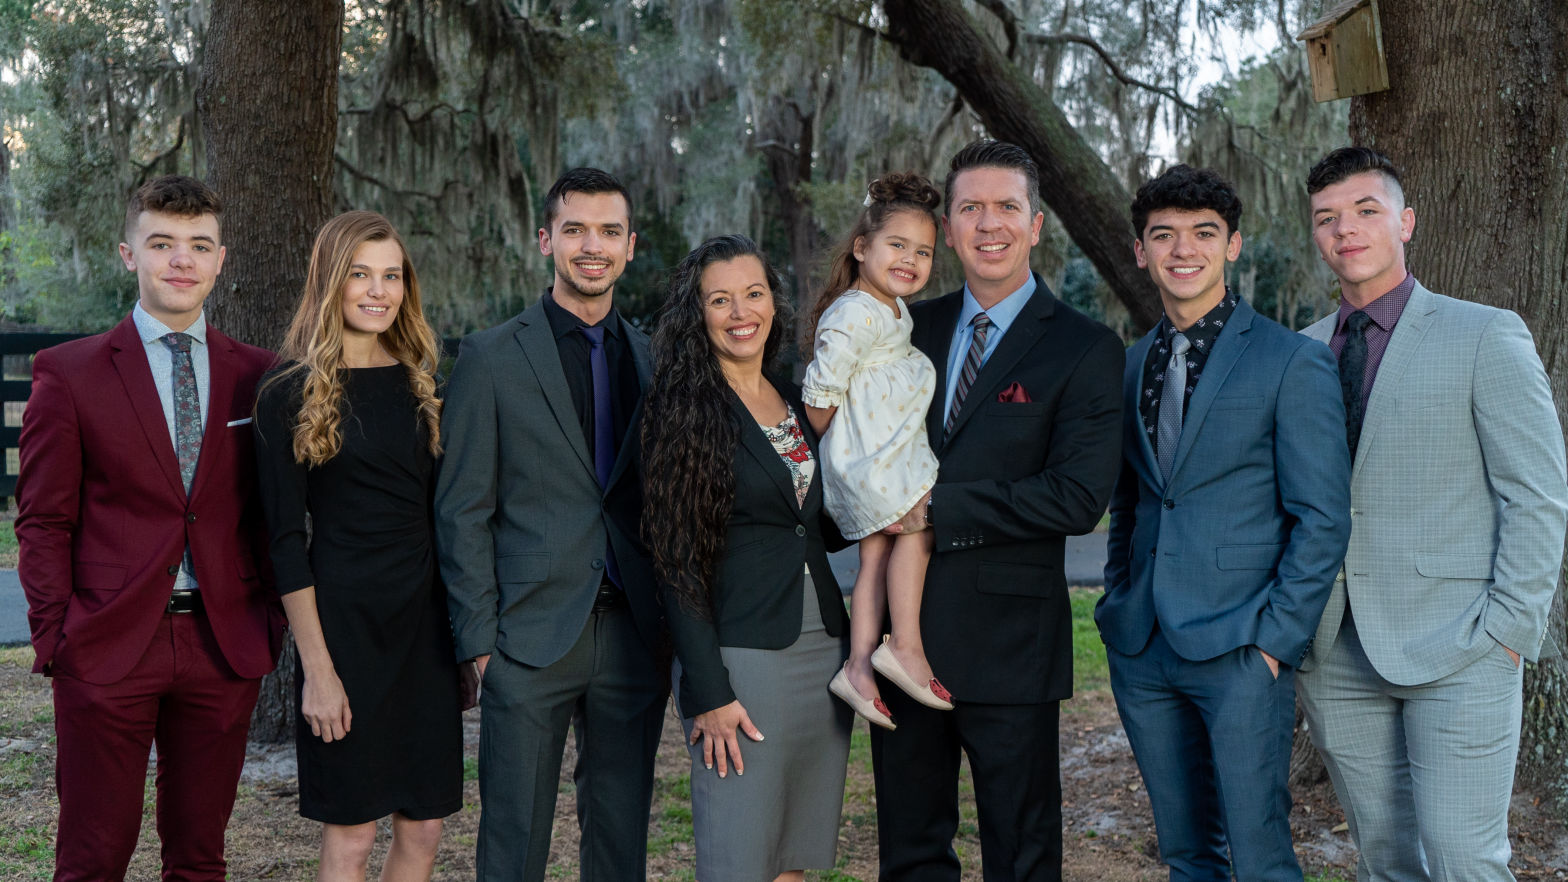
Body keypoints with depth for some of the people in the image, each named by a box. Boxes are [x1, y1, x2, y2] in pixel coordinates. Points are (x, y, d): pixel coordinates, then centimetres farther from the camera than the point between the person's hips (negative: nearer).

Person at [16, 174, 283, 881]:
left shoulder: (257, 374, 7)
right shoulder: (68, 372, 0)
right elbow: (42, 521, 0)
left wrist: (271, 616, 2)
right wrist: (55, 635, -7)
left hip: (225, 647, 2)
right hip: (108, 647, -2)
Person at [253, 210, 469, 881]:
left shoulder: (421, 384, 9)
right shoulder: (290, 395, -5)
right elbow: (286, 539, -8)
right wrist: (317, 668, -12)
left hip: (425, 623, 5)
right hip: (343, 621, -5)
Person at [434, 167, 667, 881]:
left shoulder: (654, 359, 10)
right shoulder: (491, 358, -1)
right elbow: (462, 512, -2)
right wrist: (479, 641, -8)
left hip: (634, 635, 3)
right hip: (531, 636, -3)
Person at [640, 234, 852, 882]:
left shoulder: (801, 404, 13)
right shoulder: (685, 409, -7)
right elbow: (677, 559, -11)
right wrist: (708, 691, -15)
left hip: (824, 650, 6)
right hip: (739, 653, -6)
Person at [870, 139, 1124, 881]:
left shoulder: (1084, 349, -6)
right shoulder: (911, 329, 9)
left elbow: (1078, 496, -16)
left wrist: (938, 510, -18)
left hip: (1007, 642, -4)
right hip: (900, 628, 5)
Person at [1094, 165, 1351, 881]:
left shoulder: (1293, 361, -5)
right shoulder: (1131, 365, 13)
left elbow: (1323, 519, -8)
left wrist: (1275, 640, -12)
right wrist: (1119, 603, 12)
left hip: (1241, 652, -5)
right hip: (1141, 651, 5)